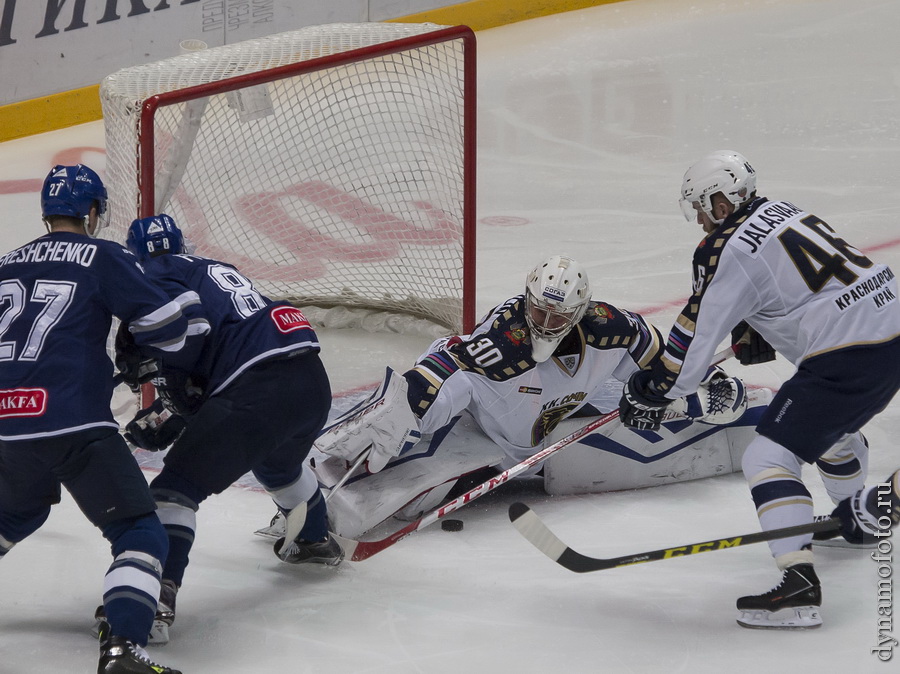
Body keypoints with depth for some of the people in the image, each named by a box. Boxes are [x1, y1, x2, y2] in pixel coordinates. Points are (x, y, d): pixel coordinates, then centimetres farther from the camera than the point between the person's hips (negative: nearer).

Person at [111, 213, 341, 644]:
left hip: (259, 392, -8)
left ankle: (155, 599, -21)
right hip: (314, 381, 8)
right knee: (277, 463, 39)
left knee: (179, 483, -7)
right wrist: (171, 410, 24)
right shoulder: (216, 269, 31)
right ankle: (316, 541, 60)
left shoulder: (155, 274, 6)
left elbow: (189, 325, -12)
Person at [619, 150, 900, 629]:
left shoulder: (727, 252, -11)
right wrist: (759, 330, 36)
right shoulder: (783, 211, 13)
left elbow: (695, 337, -7)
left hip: (847, 359, -10)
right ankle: (860, 515, 61)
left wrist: (650, 391, 4)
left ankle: (799, 585, -21)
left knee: (769, 457, -9)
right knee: (830, 425, 37)